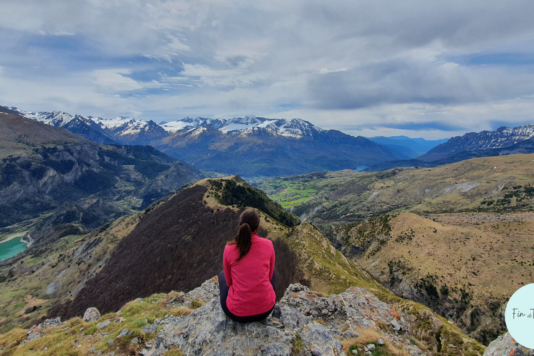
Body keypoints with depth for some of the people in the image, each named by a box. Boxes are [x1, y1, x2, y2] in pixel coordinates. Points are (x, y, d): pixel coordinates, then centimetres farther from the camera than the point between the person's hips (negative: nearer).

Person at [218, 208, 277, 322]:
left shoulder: (229, 248, -14)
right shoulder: (268, 245, -12)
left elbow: (229, 282, 2)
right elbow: (269, 275, 4)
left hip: (237, 313, 0)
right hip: (266, 309, 1)